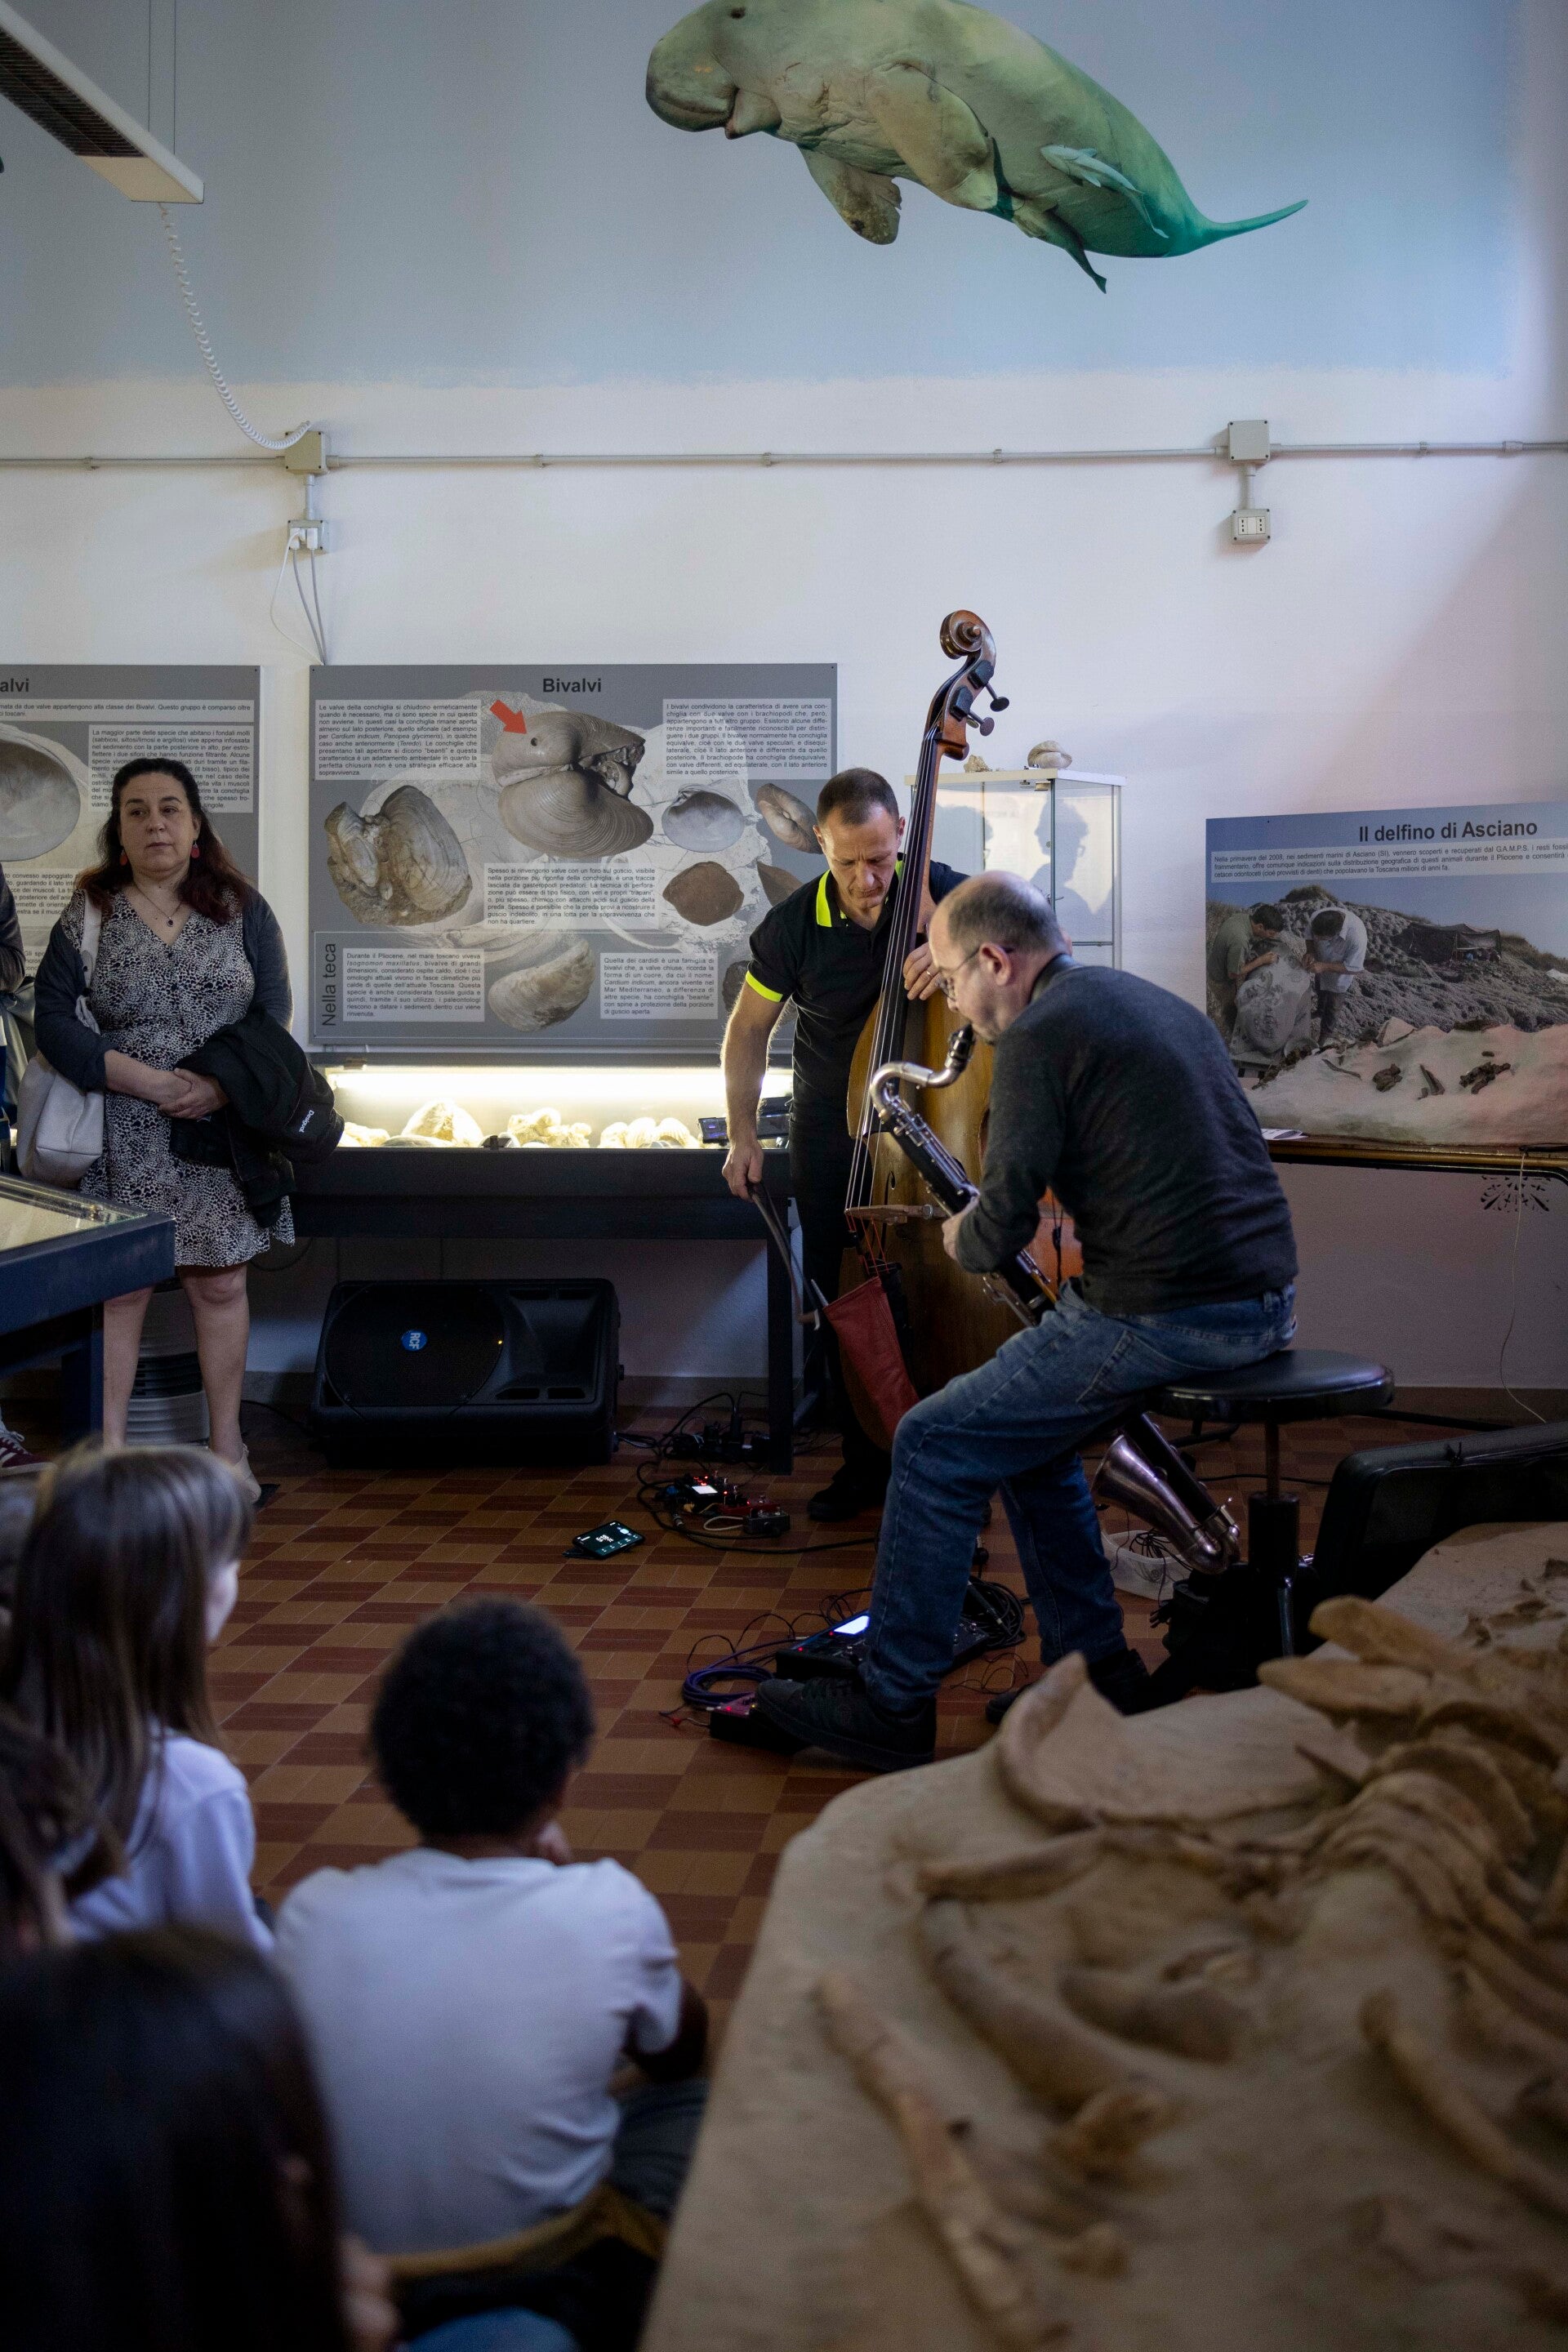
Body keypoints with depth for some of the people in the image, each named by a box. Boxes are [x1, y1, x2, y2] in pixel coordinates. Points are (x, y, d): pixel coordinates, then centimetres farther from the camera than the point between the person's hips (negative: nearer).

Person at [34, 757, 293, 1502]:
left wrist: (220, 1085, -16)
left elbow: (273, 1007, 0)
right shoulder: (88, 915, 1)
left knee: (220, 1285, 7)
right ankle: (109, 1455, 11)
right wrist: (149, 1082, -16)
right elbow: (53, 1020, -5)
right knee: (116, 1292, 2)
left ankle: (228, 1449, 19)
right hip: (124, 1141, -1)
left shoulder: (242, 908, 4)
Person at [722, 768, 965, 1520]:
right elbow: (749, 1029, 4)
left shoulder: (940, 892, -11)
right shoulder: (793, 925, -9)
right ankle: (864, 1462, 18)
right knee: (840, 1298, 3)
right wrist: (743, 1134, -2)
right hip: (829, 1136, 1)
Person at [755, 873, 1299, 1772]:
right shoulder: (1160, 1002, 18)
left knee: (937, 1444, 0)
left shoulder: (1039, 1036, -10)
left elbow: (1002, 1231, -13)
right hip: (1266, 1298, 10)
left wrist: (962, 1239, 10)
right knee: (1029, 1425, 24)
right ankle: (1098, 1672, 26)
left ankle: (893, 1708, 8)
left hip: (1169, 1314, -9)